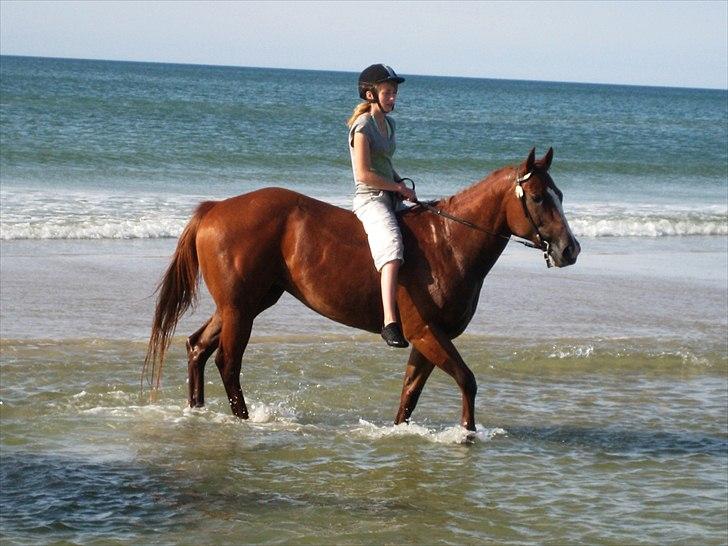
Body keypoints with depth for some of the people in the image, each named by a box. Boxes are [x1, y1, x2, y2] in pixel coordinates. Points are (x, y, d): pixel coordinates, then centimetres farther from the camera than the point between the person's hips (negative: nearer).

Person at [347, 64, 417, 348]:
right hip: (370, 199, -10)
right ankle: (390, 323, -44)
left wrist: (403, 185, 10)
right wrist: (400, 188, -11)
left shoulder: (389, 123, 17)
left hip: (392, 197, 10)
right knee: (393, 248, -32)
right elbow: (364, 174, -17)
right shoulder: (363, 125, -10)